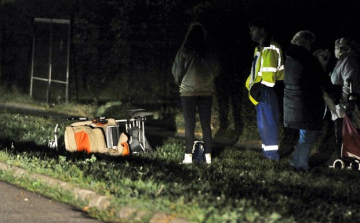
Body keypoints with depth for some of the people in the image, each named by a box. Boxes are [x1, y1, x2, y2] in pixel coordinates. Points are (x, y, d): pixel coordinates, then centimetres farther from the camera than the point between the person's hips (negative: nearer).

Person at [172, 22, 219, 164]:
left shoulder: (184, 52, -7)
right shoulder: (209, 54, 0)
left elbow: (177, 72, -1)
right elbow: (215, 71, 8)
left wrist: (180, 83, 18)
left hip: (188, 92, -2)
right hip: (206, 92, 2)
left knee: (189, 125, -1)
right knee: (206, 125, 6)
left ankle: (188, 156, -4)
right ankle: (208, 156, 5)